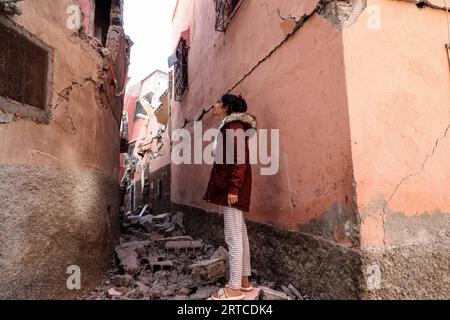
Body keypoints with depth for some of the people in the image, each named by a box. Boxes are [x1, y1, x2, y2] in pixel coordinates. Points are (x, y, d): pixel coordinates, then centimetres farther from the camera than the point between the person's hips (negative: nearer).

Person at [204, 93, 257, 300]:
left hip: (233, 186, -11)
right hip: (228, 185, 11)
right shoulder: (228, 127, 19)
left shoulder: (234, 127, -11)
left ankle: (234, 289, 5)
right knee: (239, 235, 13)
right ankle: (244, 280, 24)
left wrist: (233, 188, -24)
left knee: (233, 237, -5)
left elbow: (240, 161, -19)